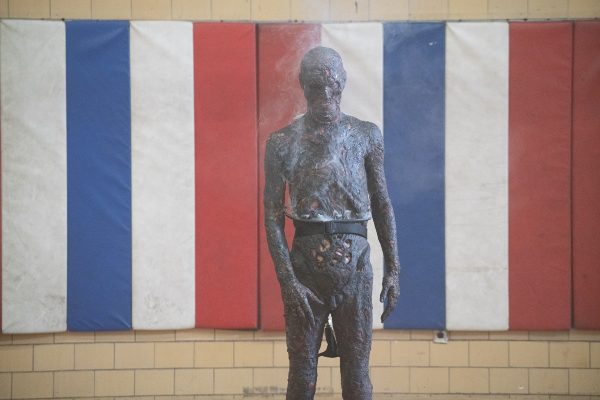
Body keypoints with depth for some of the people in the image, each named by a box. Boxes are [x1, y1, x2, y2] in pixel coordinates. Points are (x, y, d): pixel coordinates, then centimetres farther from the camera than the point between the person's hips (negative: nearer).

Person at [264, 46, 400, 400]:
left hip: (355, 264, 1)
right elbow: (273, 216, -2)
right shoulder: (282, 143, 0)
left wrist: (393, 269, 4)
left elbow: (382, 204, 8)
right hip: (305, 265, -1)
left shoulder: (366, 136, 5)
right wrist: (287, 280, -10)